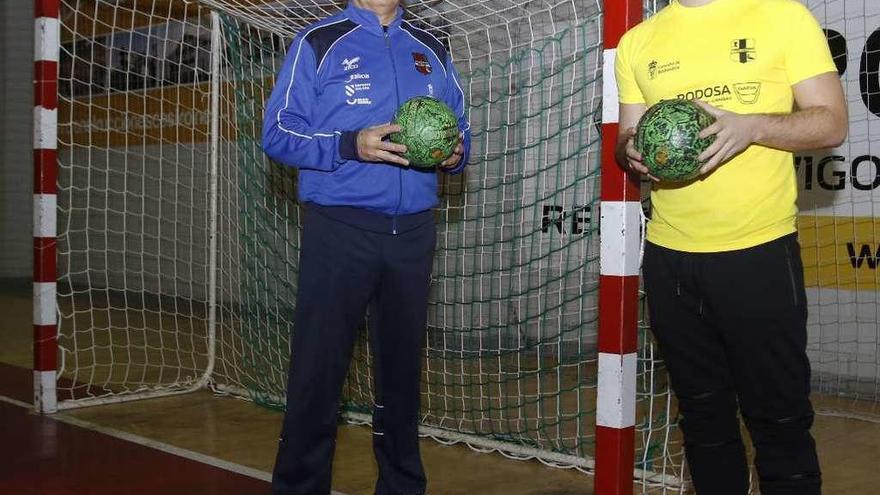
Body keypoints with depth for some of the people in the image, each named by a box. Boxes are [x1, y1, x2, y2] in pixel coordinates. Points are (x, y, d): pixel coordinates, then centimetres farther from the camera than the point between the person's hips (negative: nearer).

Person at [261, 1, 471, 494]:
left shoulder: (433, 51, 14)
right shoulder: (319, 43, 1)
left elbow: (460, 132, 17)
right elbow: (278, 131, -5)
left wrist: (455, 153, -6)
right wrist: (351, 144, -19)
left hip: (413, 231, 4)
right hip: (339, 229, -4)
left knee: (403, 364, 12)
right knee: (318, 367, -1)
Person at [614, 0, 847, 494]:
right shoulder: (638, 41, 10)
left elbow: (832, 123, -2)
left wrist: (751, 126, -20)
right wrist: (633, 150, -10)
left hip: (761, 253, -3)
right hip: (669, 257, 4)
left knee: (779, 419, 3)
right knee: (703, 413, 14)